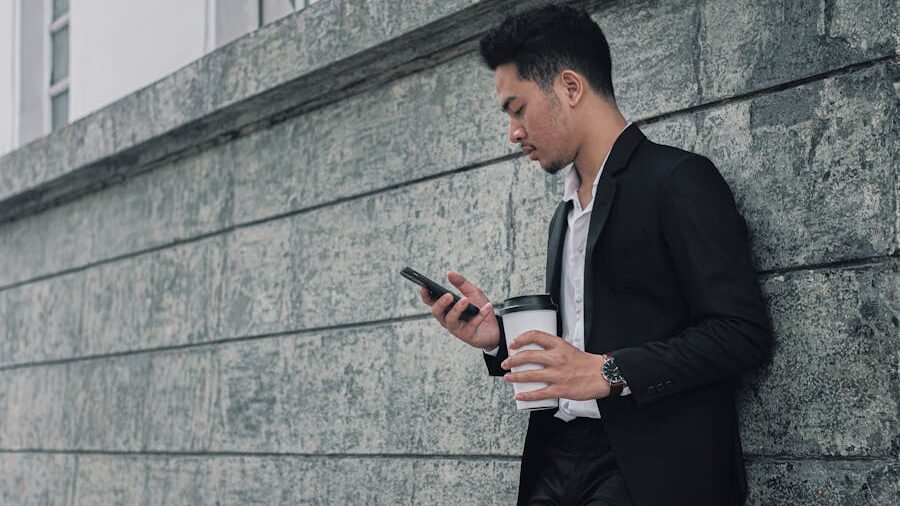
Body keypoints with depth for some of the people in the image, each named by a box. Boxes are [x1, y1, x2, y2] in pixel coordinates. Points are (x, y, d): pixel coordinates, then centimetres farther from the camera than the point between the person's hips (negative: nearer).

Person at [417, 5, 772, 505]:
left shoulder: (680, 179, -5)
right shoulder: (566, 215, 21)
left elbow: (744, 332, -12)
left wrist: (610, 373, -18)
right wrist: (501, 337, 6)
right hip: (559, 460, 7)